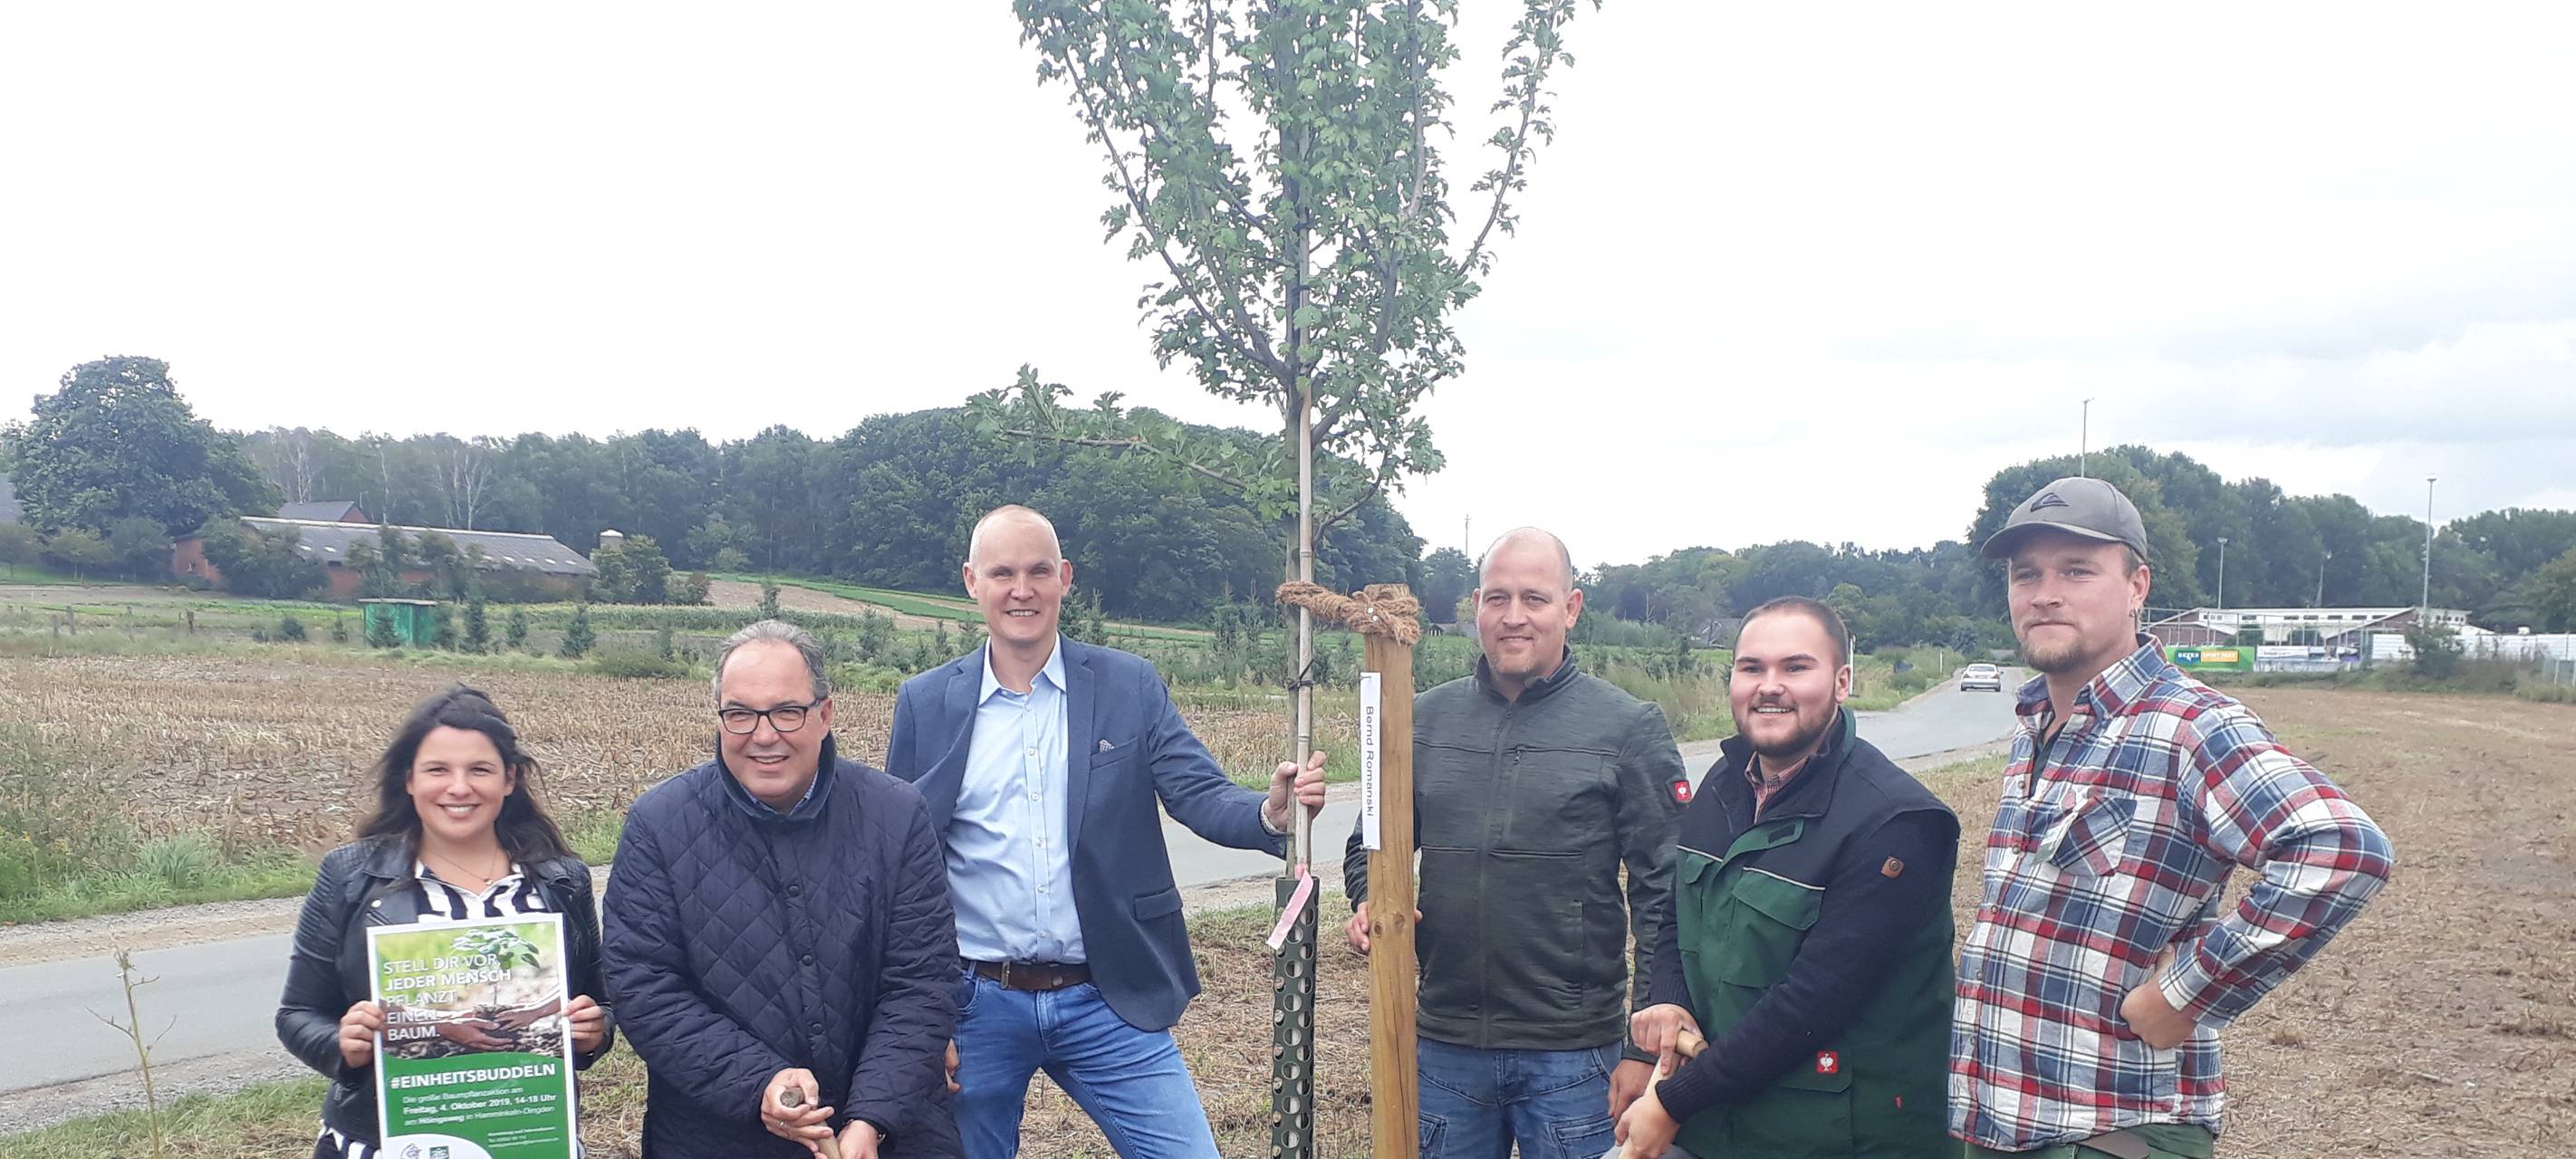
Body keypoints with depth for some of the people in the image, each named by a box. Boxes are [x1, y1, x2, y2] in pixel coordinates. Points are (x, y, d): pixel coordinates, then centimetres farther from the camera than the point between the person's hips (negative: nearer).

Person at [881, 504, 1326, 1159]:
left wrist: (1272, 811, -29)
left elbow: (1200, 797, -6)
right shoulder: (926, 704, 1)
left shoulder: (1131, 687, 1)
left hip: (1108, 1001, 0)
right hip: (977, 1004, 1)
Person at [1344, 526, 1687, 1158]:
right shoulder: (1424, 719, 5)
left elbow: (1663, 893, -6)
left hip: (1573, 1057, -3)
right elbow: (1372, 845, 17)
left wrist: (1645, 1049, -8)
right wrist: (1369, 904, -6)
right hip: (1443, 1045, 3)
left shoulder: (1629, 727, -5)